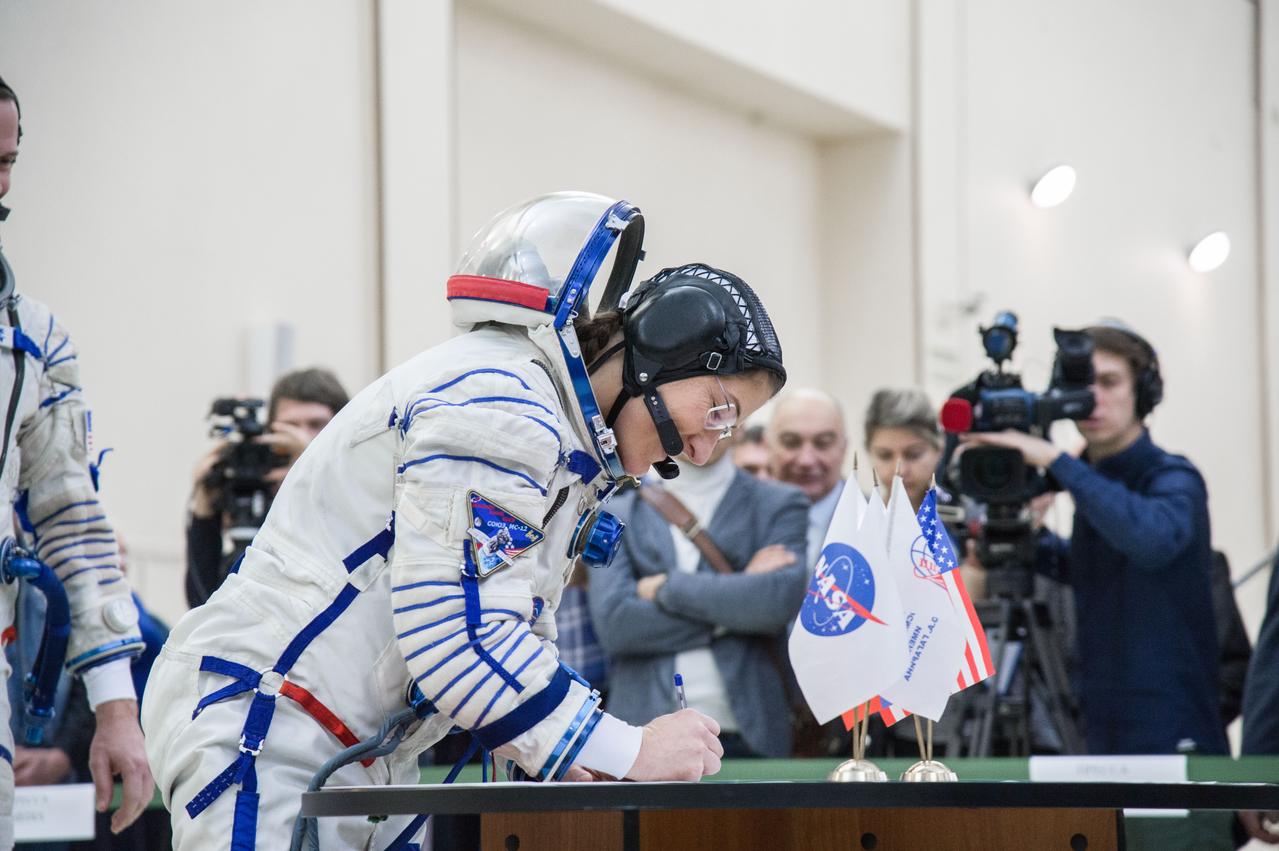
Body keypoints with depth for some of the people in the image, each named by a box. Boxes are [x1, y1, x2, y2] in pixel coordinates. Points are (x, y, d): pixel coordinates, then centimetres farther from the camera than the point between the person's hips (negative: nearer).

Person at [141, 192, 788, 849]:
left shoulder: (570, 450, 15)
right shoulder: (494, 403, -19)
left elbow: (503, 635, 19)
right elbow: (456, 633, -27)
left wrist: (554, 759, 0)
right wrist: (627, 754, -20)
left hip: (366, 765, 10)